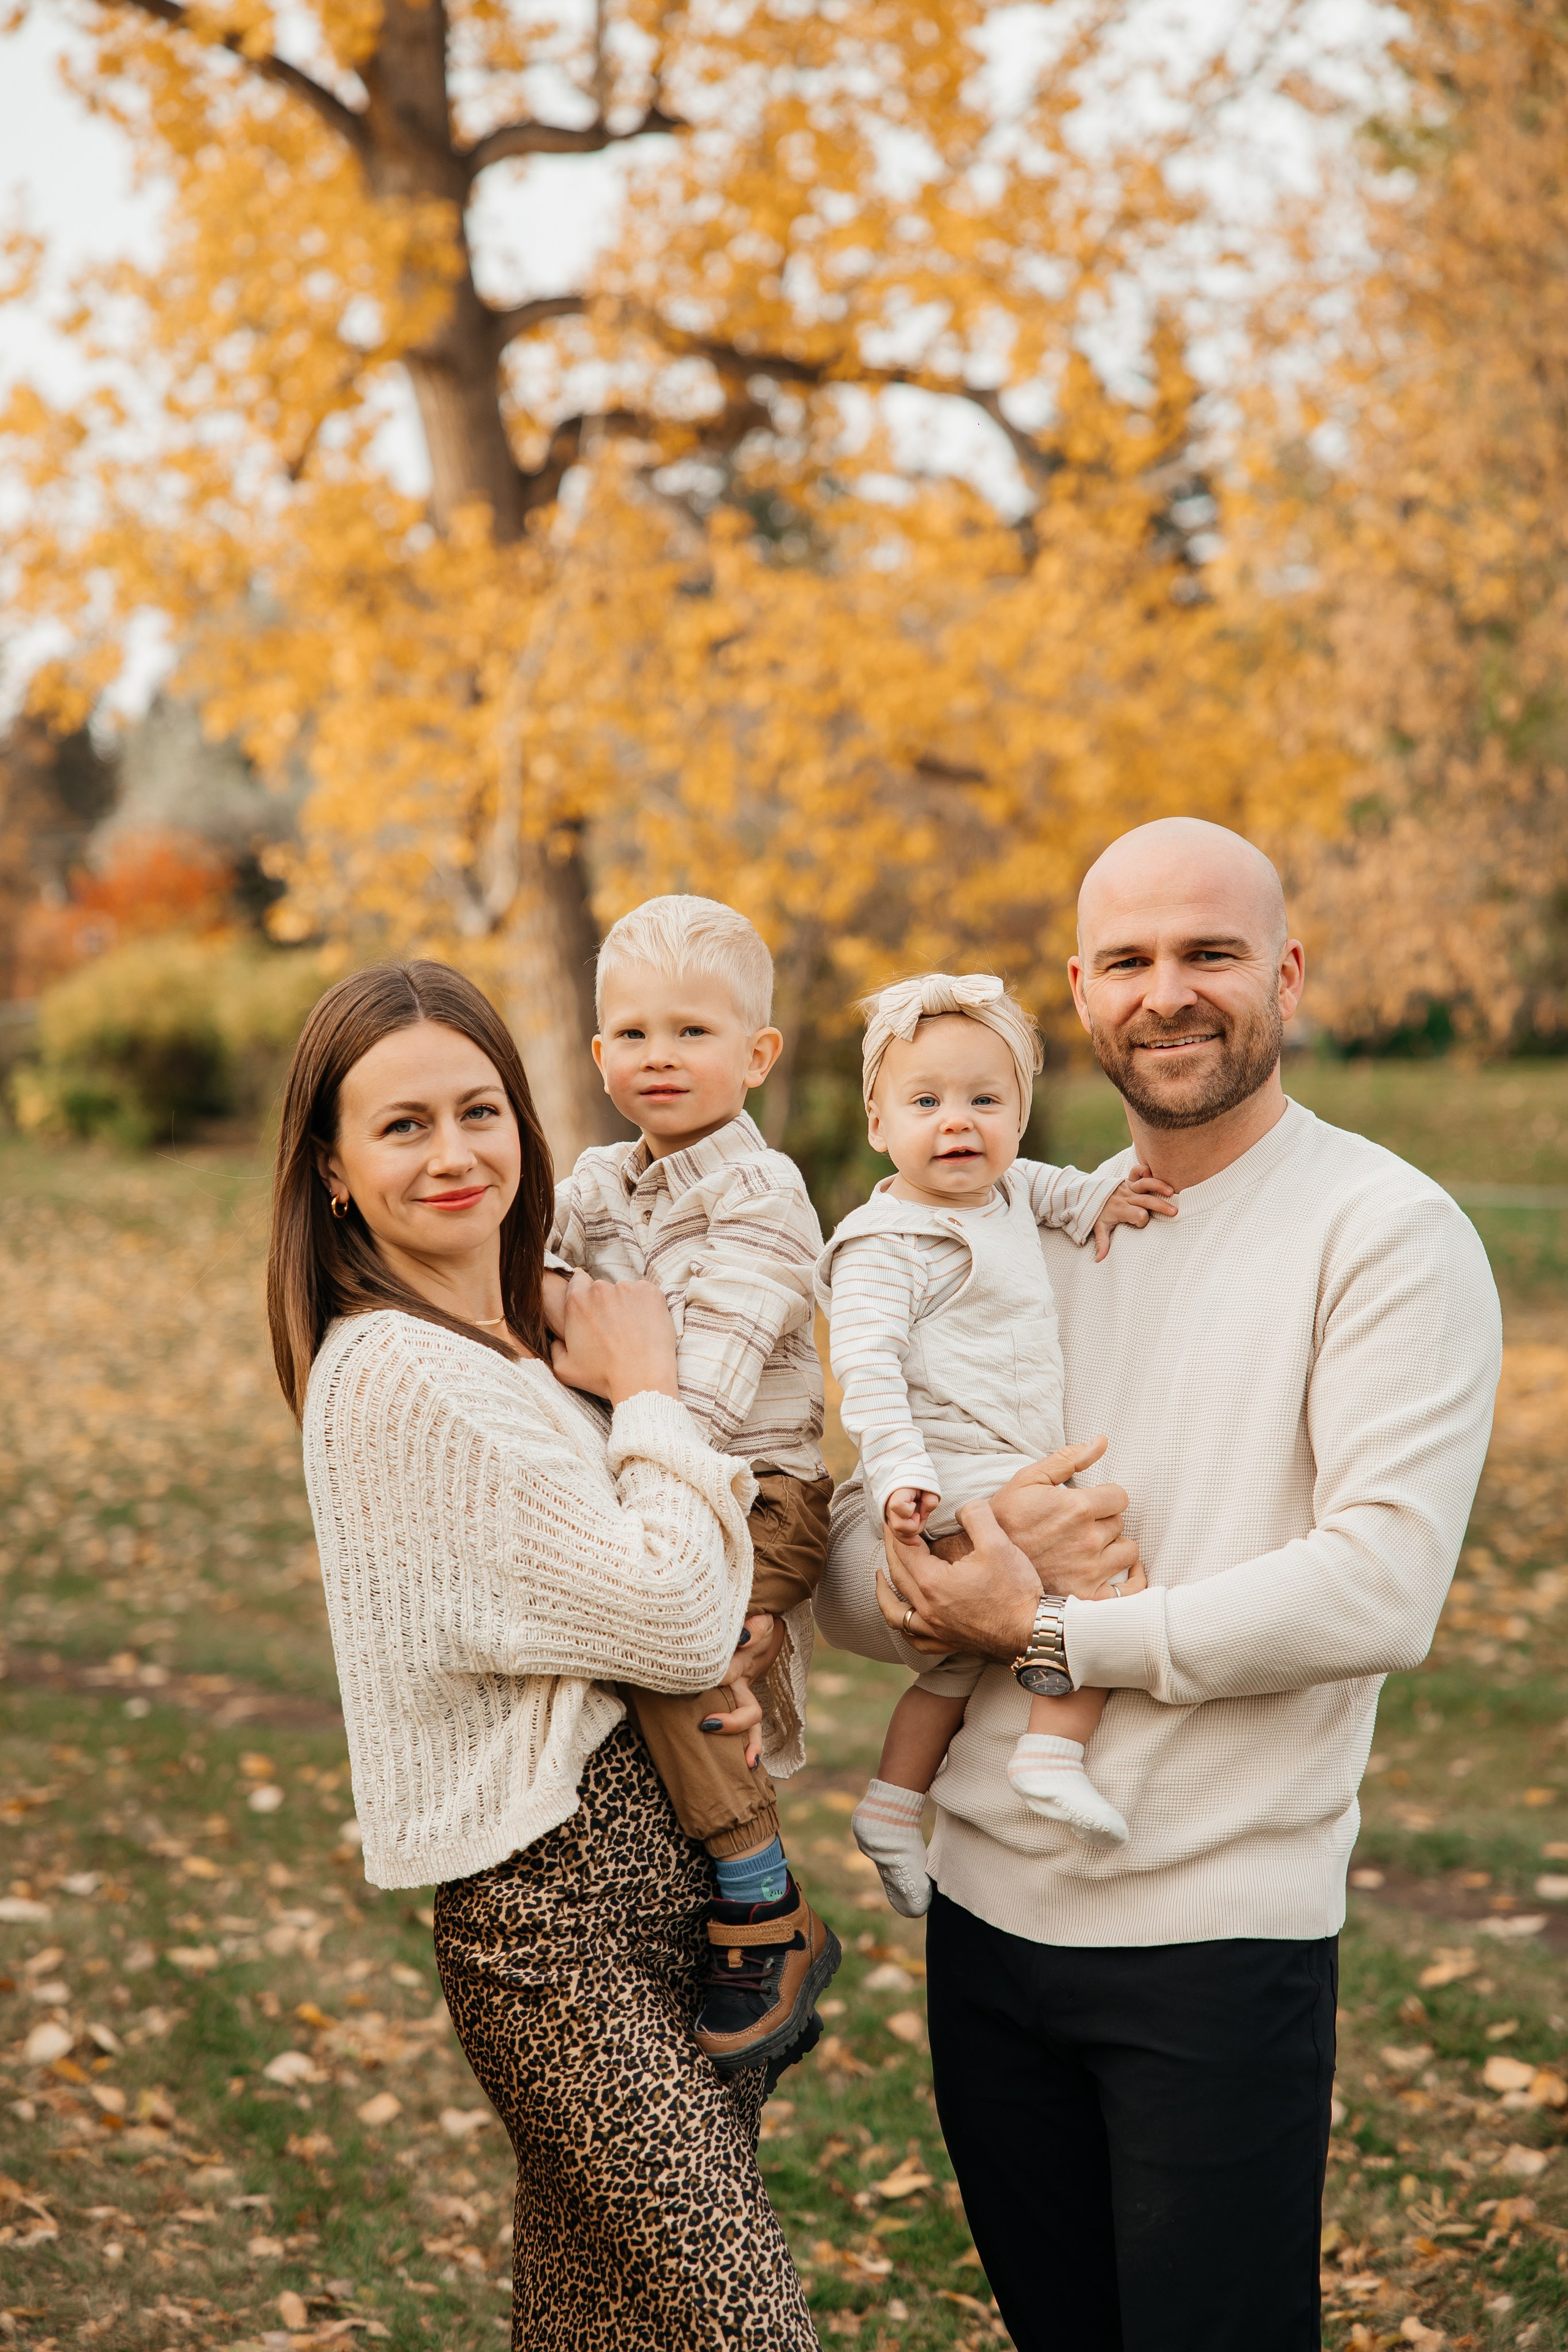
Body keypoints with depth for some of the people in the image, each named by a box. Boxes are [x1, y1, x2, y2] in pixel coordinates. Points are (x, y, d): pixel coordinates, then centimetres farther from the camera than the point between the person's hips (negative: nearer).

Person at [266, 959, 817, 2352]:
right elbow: (678, 1621, -19)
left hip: (656, 1887, 9)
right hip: (561, 1926, -9)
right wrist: (649, 1390, -6)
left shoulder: (517, 1346, 14)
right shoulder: (402, 1376, -17)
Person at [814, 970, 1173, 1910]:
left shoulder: (1007, 1193, 14)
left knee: (962, 1658, 19)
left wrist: (1098, 1198, 18)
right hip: (959, 1479, -9)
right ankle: (1054, 1752, -21)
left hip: (1019, 1472, 9)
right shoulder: (886, 1243, -13)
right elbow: (866, 1363, -22)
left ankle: (892, 1805, 31)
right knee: (1109, 1562, -22)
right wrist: (899, 1468, -33)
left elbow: (1039, 1185, 37)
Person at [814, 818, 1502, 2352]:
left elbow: (1383, 1588, -20)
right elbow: (843, 1580, 8)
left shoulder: (1385, 1233, -8)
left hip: (1221, 1934, -5)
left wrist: (1048, 1628, -15)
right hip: (986, 1908, 6)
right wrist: (959, 1573, -16)